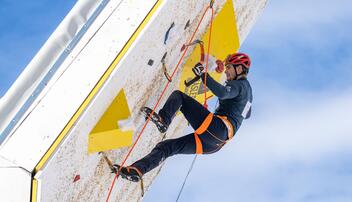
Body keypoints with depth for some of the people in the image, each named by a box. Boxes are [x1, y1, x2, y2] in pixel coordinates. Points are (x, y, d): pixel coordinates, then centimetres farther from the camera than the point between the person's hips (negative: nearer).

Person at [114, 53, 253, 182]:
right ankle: (137, 170, -10)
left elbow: (222, 93, -24)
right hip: (216, 143, 9)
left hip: (217, 128, -9)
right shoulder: (247, 88, 29)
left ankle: (163, 119, -29)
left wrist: (203, 74, -20)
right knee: (166, 147, 4)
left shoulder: (239, 84, 1)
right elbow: (247, 114, 48)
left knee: (178, 95, -5)